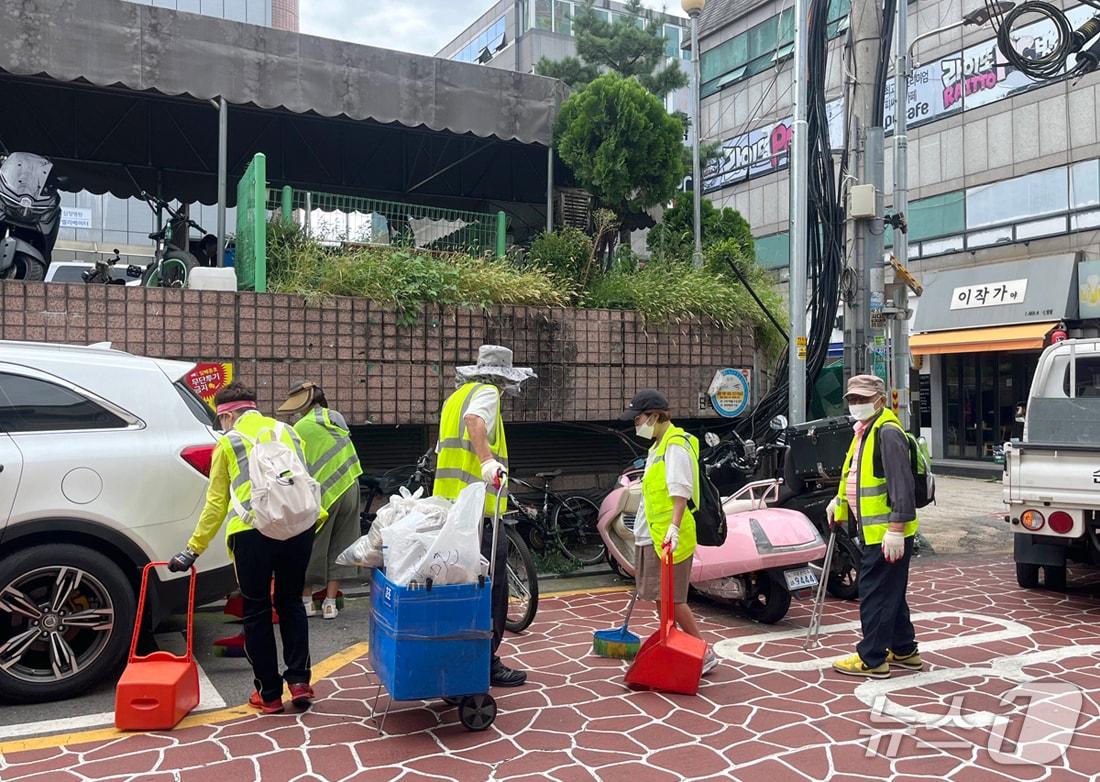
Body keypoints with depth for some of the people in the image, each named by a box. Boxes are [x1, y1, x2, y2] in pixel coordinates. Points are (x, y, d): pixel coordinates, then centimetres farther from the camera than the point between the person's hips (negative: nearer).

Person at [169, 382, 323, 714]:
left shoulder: (228, 443, 9)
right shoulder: (289, 432, 20)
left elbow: (216, 503, 8)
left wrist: (193, 549, 14)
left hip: (252, 531, -3)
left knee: (257, 612, 10)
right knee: (291, 603, 19)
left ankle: (269, 694, 15)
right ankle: (299, 681, 13)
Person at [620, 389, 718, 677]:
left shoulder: (676, 445, -15)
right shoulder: (658, 445, 17)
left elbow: (680, 490, -26)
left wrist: (673, 528, -36)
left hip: (668, 537, -10)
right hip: (651, 535, 10)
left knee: (672, 598, -8)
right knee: (659, 596, 15)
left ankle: (705, 653, 2)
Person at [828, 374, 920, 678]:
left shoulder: (887, 432, -17)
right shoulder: (865, 431, 15)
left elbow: (901, 483, -24)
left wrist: (896, 528, -27)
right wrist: (840, 501, 19)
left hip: (888, 533, -11)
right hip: (875, 530, 11)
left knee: (876, 593, -4)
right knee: (891, 593, 19)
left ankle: (872, 659, 5)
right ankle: (904, 651, 31)